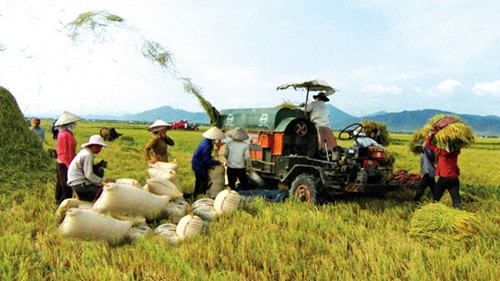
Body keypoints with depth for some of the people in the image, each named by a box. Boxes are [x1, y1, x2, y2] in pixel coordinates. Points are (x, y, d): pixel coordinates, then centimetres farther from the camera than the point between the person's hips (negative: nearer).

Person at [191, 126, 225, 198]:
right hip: (200, 167, -10)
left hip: (196, 165, 10)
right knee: (204, 182, 3)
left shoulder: (205, 141, 0)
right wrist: (217, 162, -18)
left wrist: (211, 157, 5)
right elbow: (206, 160, -26)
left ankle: (195, 195, 36)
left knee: (198, 181, 23)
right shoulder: (207, 146, -30)